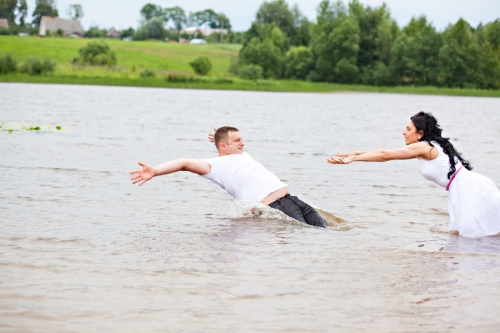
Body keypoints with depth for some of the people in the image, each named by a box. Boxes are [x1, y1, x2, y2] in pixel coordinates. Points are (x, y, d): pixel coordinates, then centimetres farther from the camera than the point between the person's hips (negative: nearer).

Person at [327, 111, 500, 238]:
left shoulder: (423, 147, -12)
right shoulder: (426, 148, 16)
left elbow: (385, 155, -12)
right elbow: (386, 153, 17)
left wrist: (352, 159, -8)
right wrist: (356, 154, 16)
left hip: (468, 188, -9)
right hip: (464, 189, 9)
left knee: (476, 234, -8)